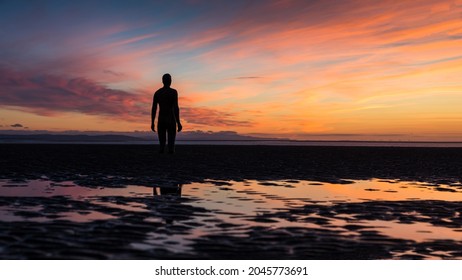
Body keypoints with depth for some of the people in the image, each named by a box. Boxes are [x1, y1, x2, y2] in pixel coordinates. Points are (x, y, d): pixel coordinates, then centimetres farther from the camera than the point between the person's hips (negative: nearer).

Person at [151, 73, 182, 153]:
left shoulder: (157, 93, 8)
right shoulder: (173, 92, -4)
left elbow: (153, 109, 5)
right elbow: (176, 108, -13)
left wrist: (152, 123, 10)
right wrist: (178, 123, -12)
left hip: (161, 120, 3)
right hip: (171, 120, -3)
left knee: (162, 143, 8)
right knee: (171, 143, 2)